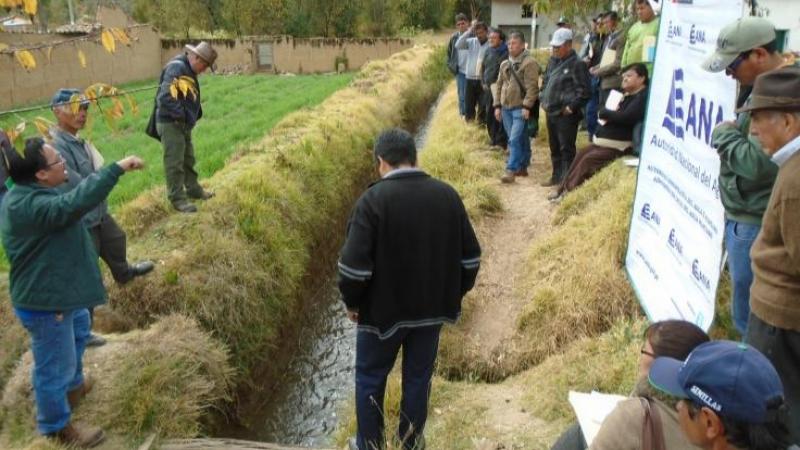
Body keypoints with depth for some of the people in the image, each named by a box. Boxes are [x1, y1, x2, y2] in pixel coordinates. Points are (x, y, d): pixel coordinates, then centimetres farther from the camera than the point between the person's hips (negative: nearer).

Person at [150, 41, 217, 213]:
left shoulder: (188, 69, 11)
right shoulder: (176, 68, -20)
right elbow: (165, 97, -29)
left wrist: (193, 115, 6)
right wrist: (181, 114, -21)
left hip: (183, 124, 10)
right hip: (170, 123, -10)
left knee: (188, 159, 20)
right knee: (174, 162, -3)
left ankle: (193, 189, 34)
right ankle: (177, 198, 4)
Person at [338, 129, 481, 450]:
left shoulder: (373, 199, -18)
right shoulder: (447, 195, -3)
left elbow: (354, 265, -20)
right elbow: (470, 257, 0)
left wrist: (352, 302, -3)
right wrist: (454, 294, 14)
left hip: (383, 310, -4)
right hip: (432, 309, 4)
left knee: (370, 378, 16)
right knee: (418, 377, 19)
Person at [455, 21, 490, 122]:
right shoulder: (471, 41, 4)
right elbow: (458, 45, -11)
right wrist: (469, 30, -13)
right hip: (470, 79, 4)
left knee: (483, 108, 5)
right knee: (468, 107, 10)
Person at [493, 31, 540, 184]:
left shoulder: (529, 62, -8)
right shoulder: (505, 64, 15)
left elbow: (532, 87, -14)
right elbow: (499, 85, 17)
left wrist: (526, 106, -19)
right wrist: (497, 105, 10)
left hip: (520, 108, -7)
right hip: (506, 108, 7)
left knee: (515, 140, -12)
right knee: (520, 139, 14)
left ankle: (511, 170, -12)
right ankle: (522, 167, 23)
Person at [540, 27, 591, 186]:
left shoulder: (577, 64, -11)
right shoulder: (553, 61, 14)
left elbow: (583, 91, -14)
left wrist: (572, 106, -17)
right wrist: (544, 100, 13)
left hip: (566, 115, -8)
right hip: (551, 112, 9)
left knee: (566, 148, -5)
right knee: (554, 147, 17)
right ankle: (556, 176, 28)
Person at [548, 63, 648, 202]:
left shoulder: (643, 97, -13)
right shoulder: (626, 94, 17)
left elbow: (626, 117, -26)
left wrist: (605, 113, -10)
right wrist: (611, 114, -5)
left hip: (617, 145, -9)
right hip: (602, 139, 10)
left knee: (589, 159, -16)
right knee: (581, 156, 3)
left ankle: (569, 193, -7)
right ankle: (562, 189, 7)